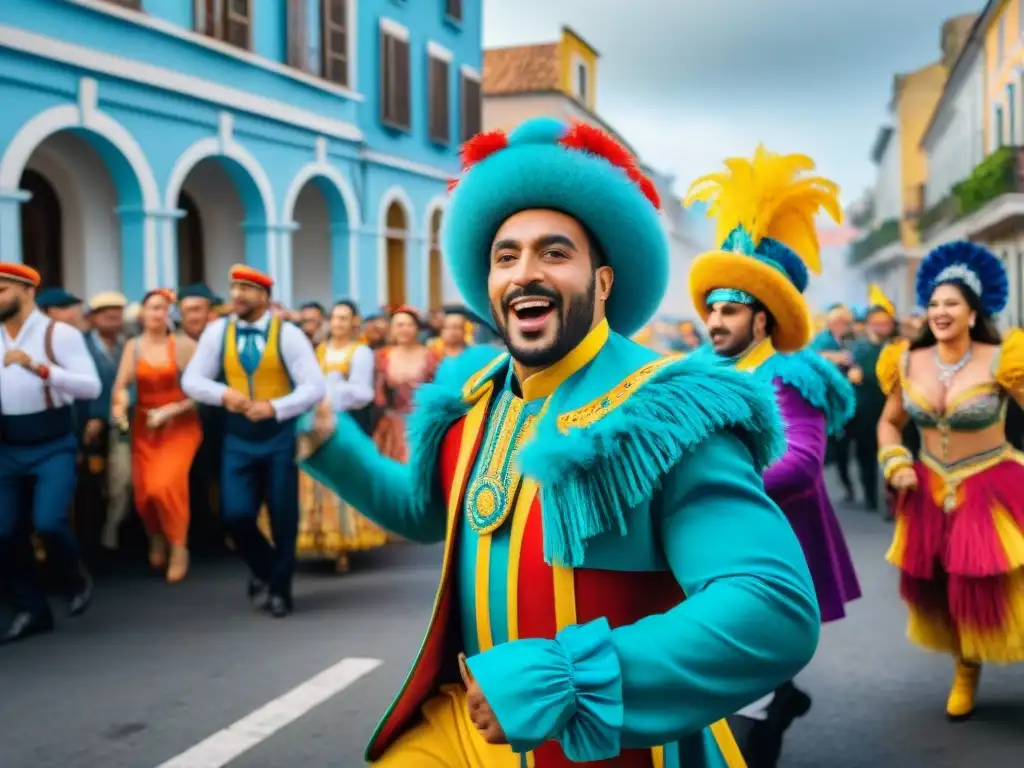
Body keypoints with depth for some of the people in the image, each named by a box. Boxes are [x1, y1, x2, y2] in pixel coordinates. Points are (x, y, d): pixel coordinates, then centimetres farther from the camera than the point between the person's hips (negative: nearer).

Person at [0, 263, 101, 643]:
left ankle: (77, 580, 12)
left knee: (48, 521, -19)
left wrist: (38, 367, -26)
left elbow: (91, 387, -17)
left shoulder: (59, 333, -8)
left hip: (53, 447, -5)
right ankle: (31, 610, 20)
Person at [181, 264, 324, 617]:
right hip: (238, 437, 2)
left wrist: (273, 407, -25)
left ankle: (279, 589, 26)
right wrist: (224, 394, -18)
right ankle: (263, 569, 24)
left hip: (279, 435, -2)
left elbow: (315, 387, -13)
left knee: (283, 516, 5)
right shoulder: (217, 331, -1)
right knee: (235, 514, -8)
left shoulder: (287, 334, -9)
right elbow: (191, 380, 1)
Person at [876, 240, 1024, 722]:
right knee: (933, 587, 11)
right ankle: (965, 670, 34)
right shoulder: (908, 363, -2)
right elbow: (889, 422, 10)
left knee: (985, 589, -8)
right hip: (930, 491, 4)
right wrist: (895, 466, -3)